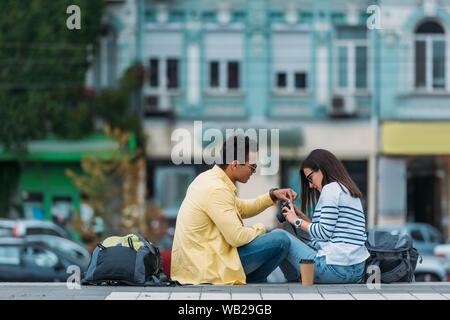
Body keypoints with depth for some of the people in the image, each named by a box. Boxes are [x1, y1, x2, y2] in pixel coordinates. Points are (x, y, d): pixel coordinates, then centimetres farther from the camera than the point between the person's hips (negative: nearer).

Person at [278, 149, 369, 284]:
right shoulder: (351, 192, 21)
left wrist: (297, 221, -1)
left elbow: (324, 233, -15)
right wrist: (301, 215, 19)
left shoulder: (331, 189, -8)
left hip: (336, 269, -10)